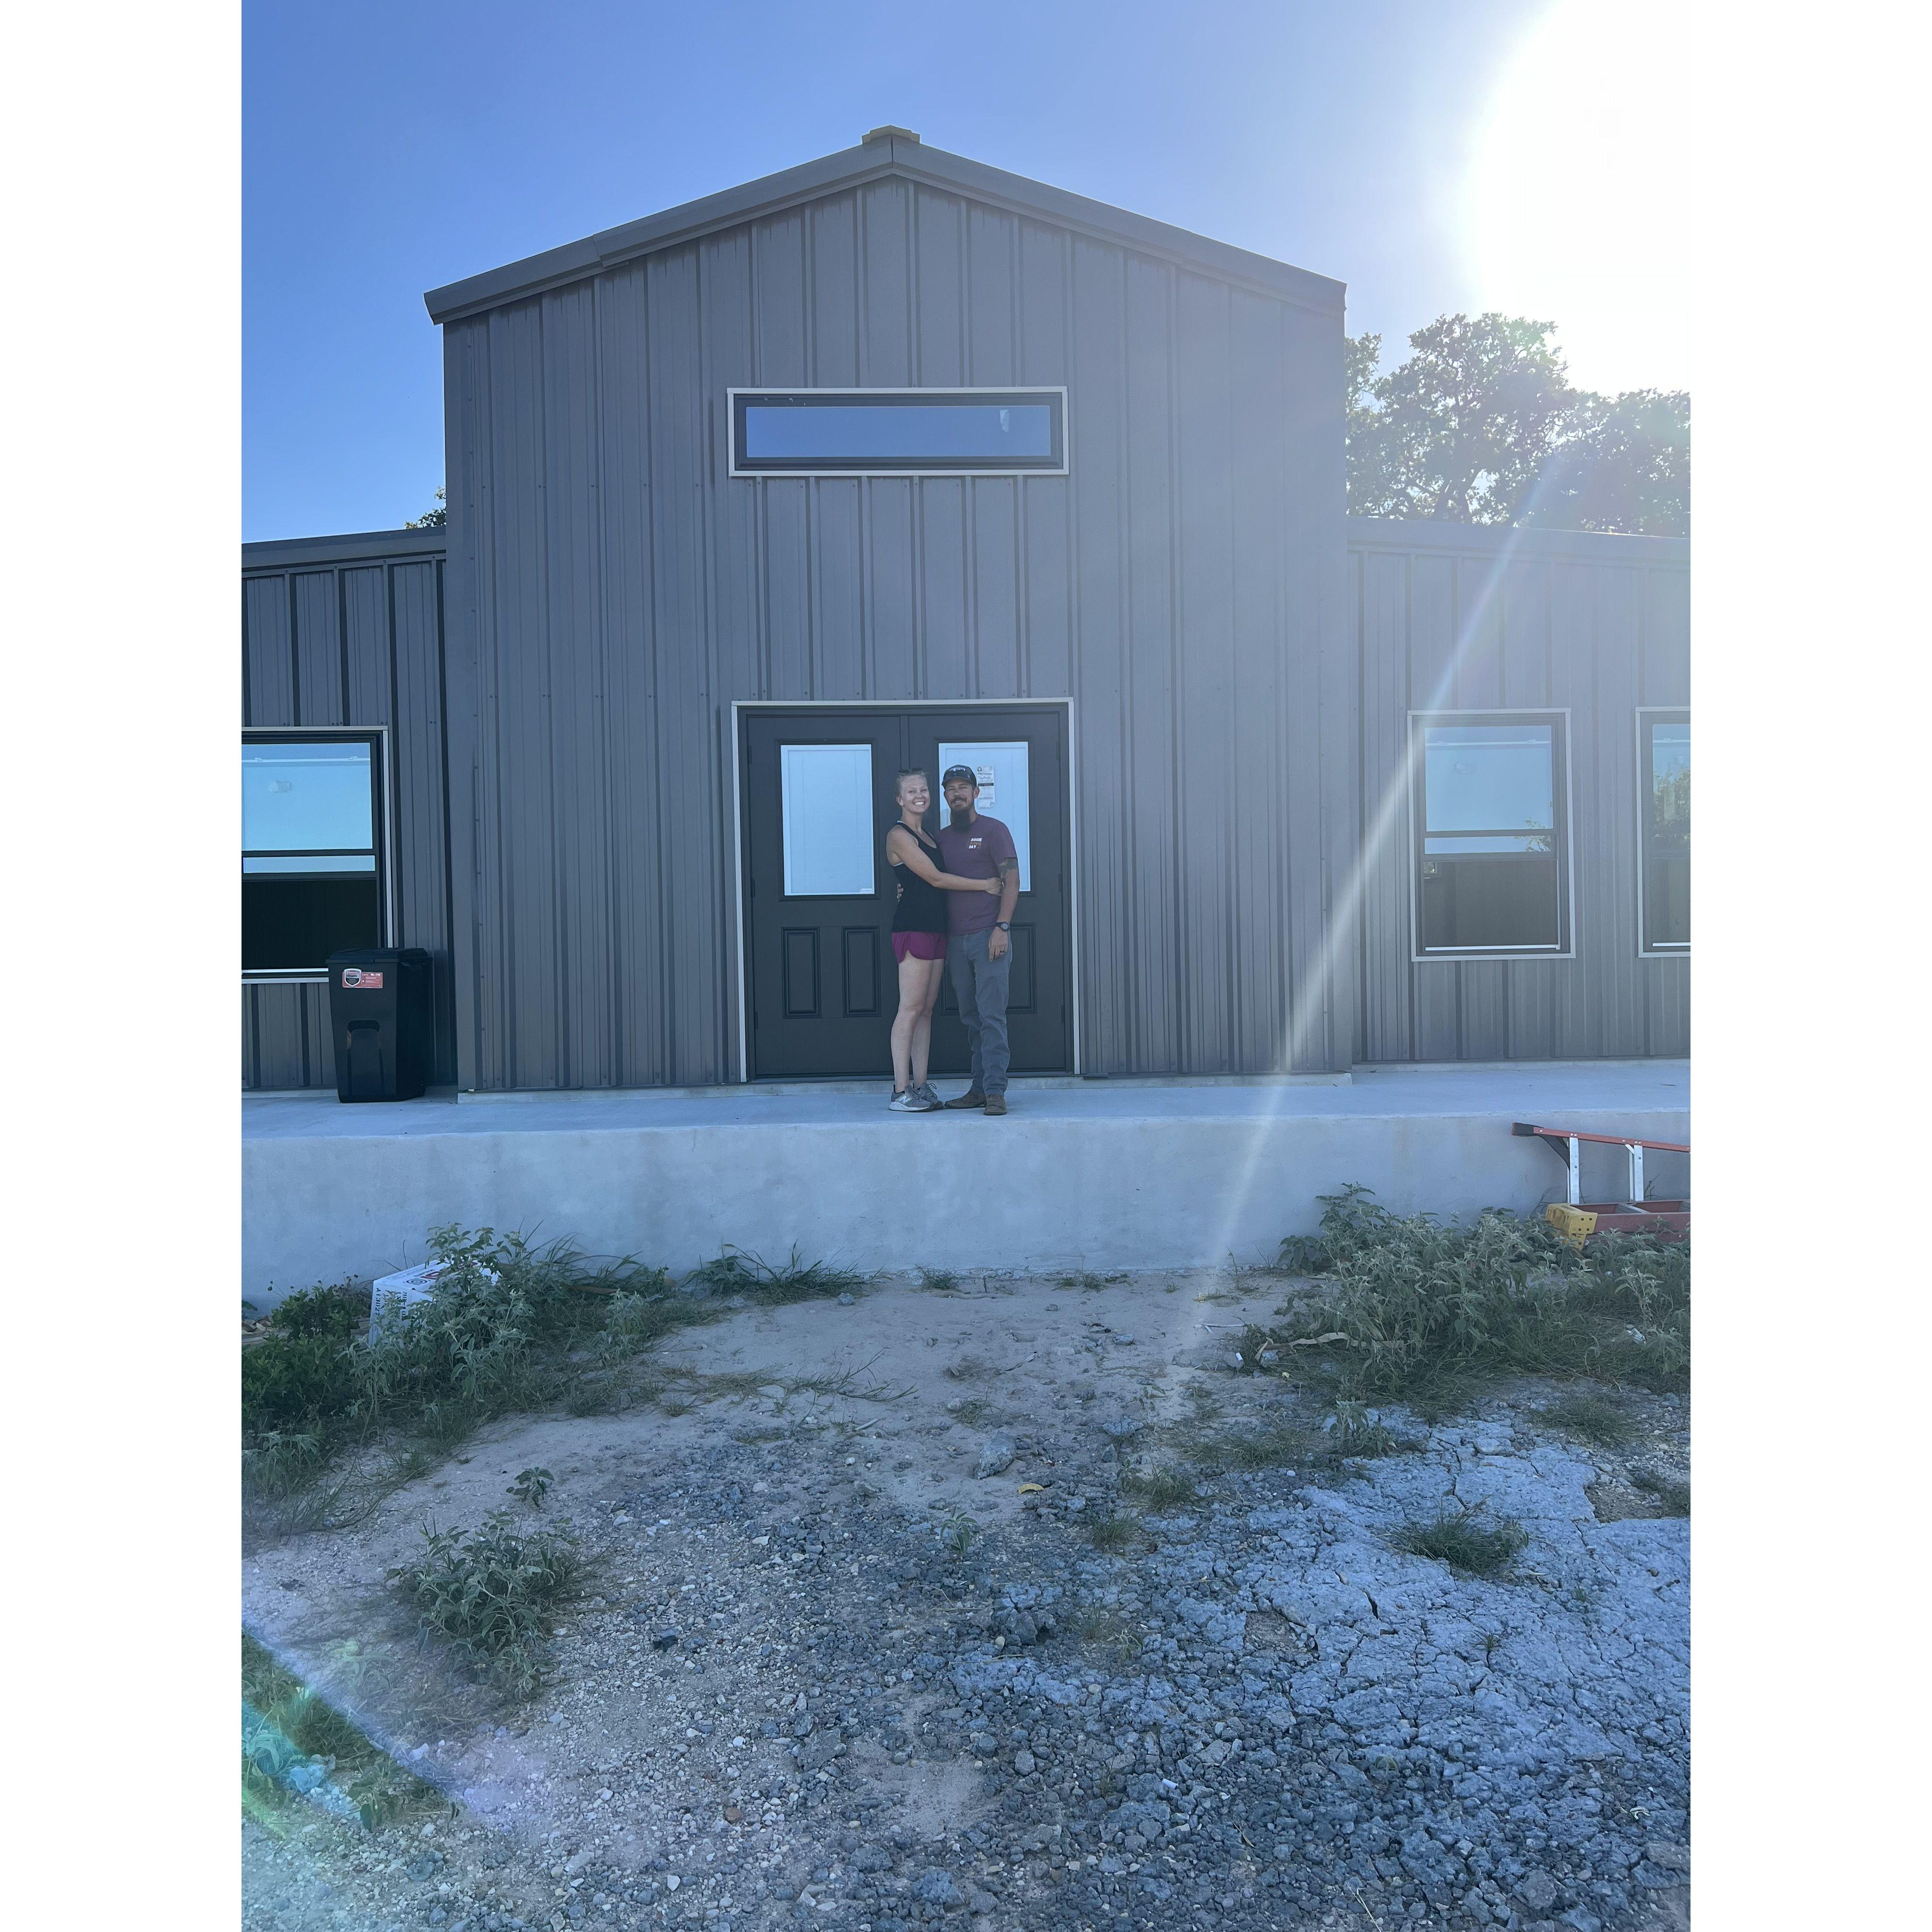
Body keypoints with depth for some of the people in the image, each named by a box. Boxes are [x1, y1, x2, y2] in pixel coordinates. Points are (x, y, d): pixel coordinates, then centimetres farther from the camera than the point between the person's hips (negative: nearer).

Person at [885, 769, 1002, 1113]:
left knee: (926, 1010, 7)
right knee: (911, 1009, -8)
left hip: (935, 929, 9)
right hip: (913, 928, -9)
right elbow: (935, 878, -12)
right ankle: (901, 1093, -5)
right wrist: (983, 885, -8)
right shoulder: (899, 836, -7)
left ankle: (920, 1087, 10)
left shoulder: (926, 836, 21)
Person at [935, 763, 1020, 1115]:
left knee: (991, 1015, -9)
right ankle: (980, 1089, 12)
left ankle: (995, 1091, -8)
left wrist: (1002, 927, -15)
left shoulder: (993, 830, 1)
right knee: (971, 1018, 7)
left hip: (989, 935, -5)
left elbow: (1012, 881, -6)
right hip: (956, 940, 5)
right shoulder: (941, 838, 17)